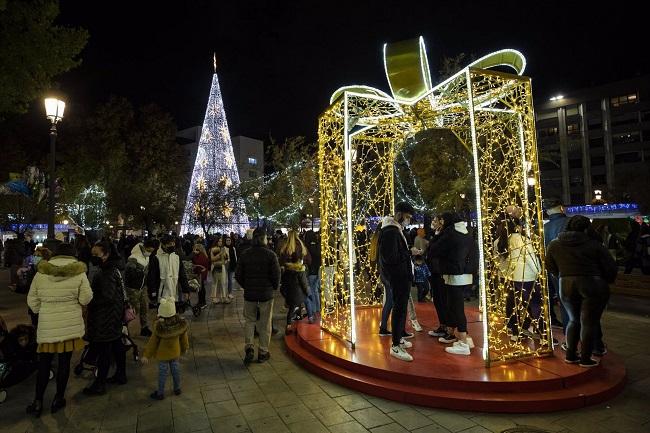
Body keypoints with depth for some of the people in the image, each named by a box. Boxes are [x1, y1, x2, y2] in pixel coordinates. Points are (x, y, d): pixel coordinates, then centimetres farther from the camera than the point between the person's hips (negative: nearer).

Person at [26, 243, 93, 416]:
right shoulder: (79, 272, -9)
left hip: (47, 325, 2)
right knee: (64, 362, 11)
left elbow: (32, 301, 5)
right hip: (71, 325, -2)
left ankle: (38, 402, 23)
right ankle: (58, 399, 23)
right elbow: (86, 299, -9)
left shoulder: (41, 273, -1)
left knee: (44, 364, 16)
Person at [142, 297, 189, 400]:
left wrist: (146, 355, -3)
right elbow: (183, 337, -3)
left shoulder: (159, 327, -28)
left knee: (163, 372, 12)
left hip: (163, 354, -3)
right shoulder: (181, 323, -18)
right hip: (175, 352, 3)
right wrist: (185, 347, 15)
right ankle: (177, 389, 36)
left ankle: (160, 393, 29)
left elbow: (152, 342, -16)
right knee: (175, 369, 19)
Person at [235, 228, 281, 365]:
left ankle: (248, 348, 3)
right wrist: (275, 287, 8)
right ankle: (263, 352, 18)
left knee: (250, 321, 16)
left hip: (249, 293, 2)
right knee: (265, 323, 9)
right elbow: (276, 275, -11)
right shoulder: (270, 255, -11)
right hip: (266, 293, -2)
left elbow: (238, 275, 1)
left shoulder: (245, 254, -2)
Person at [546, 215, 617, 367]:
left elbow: (550, 267, 13)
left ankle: (570, 355, 21)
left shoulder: (554, 245, 5)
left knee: (574, 320, 19)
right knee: (589, 322, 7)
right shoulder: (594, 245, -4)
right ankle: (585, 359, 12)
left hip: (566, 286, 3)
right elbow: (611, 268, -2)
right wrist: (606, 281, 16)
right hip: (592, 285, -3)